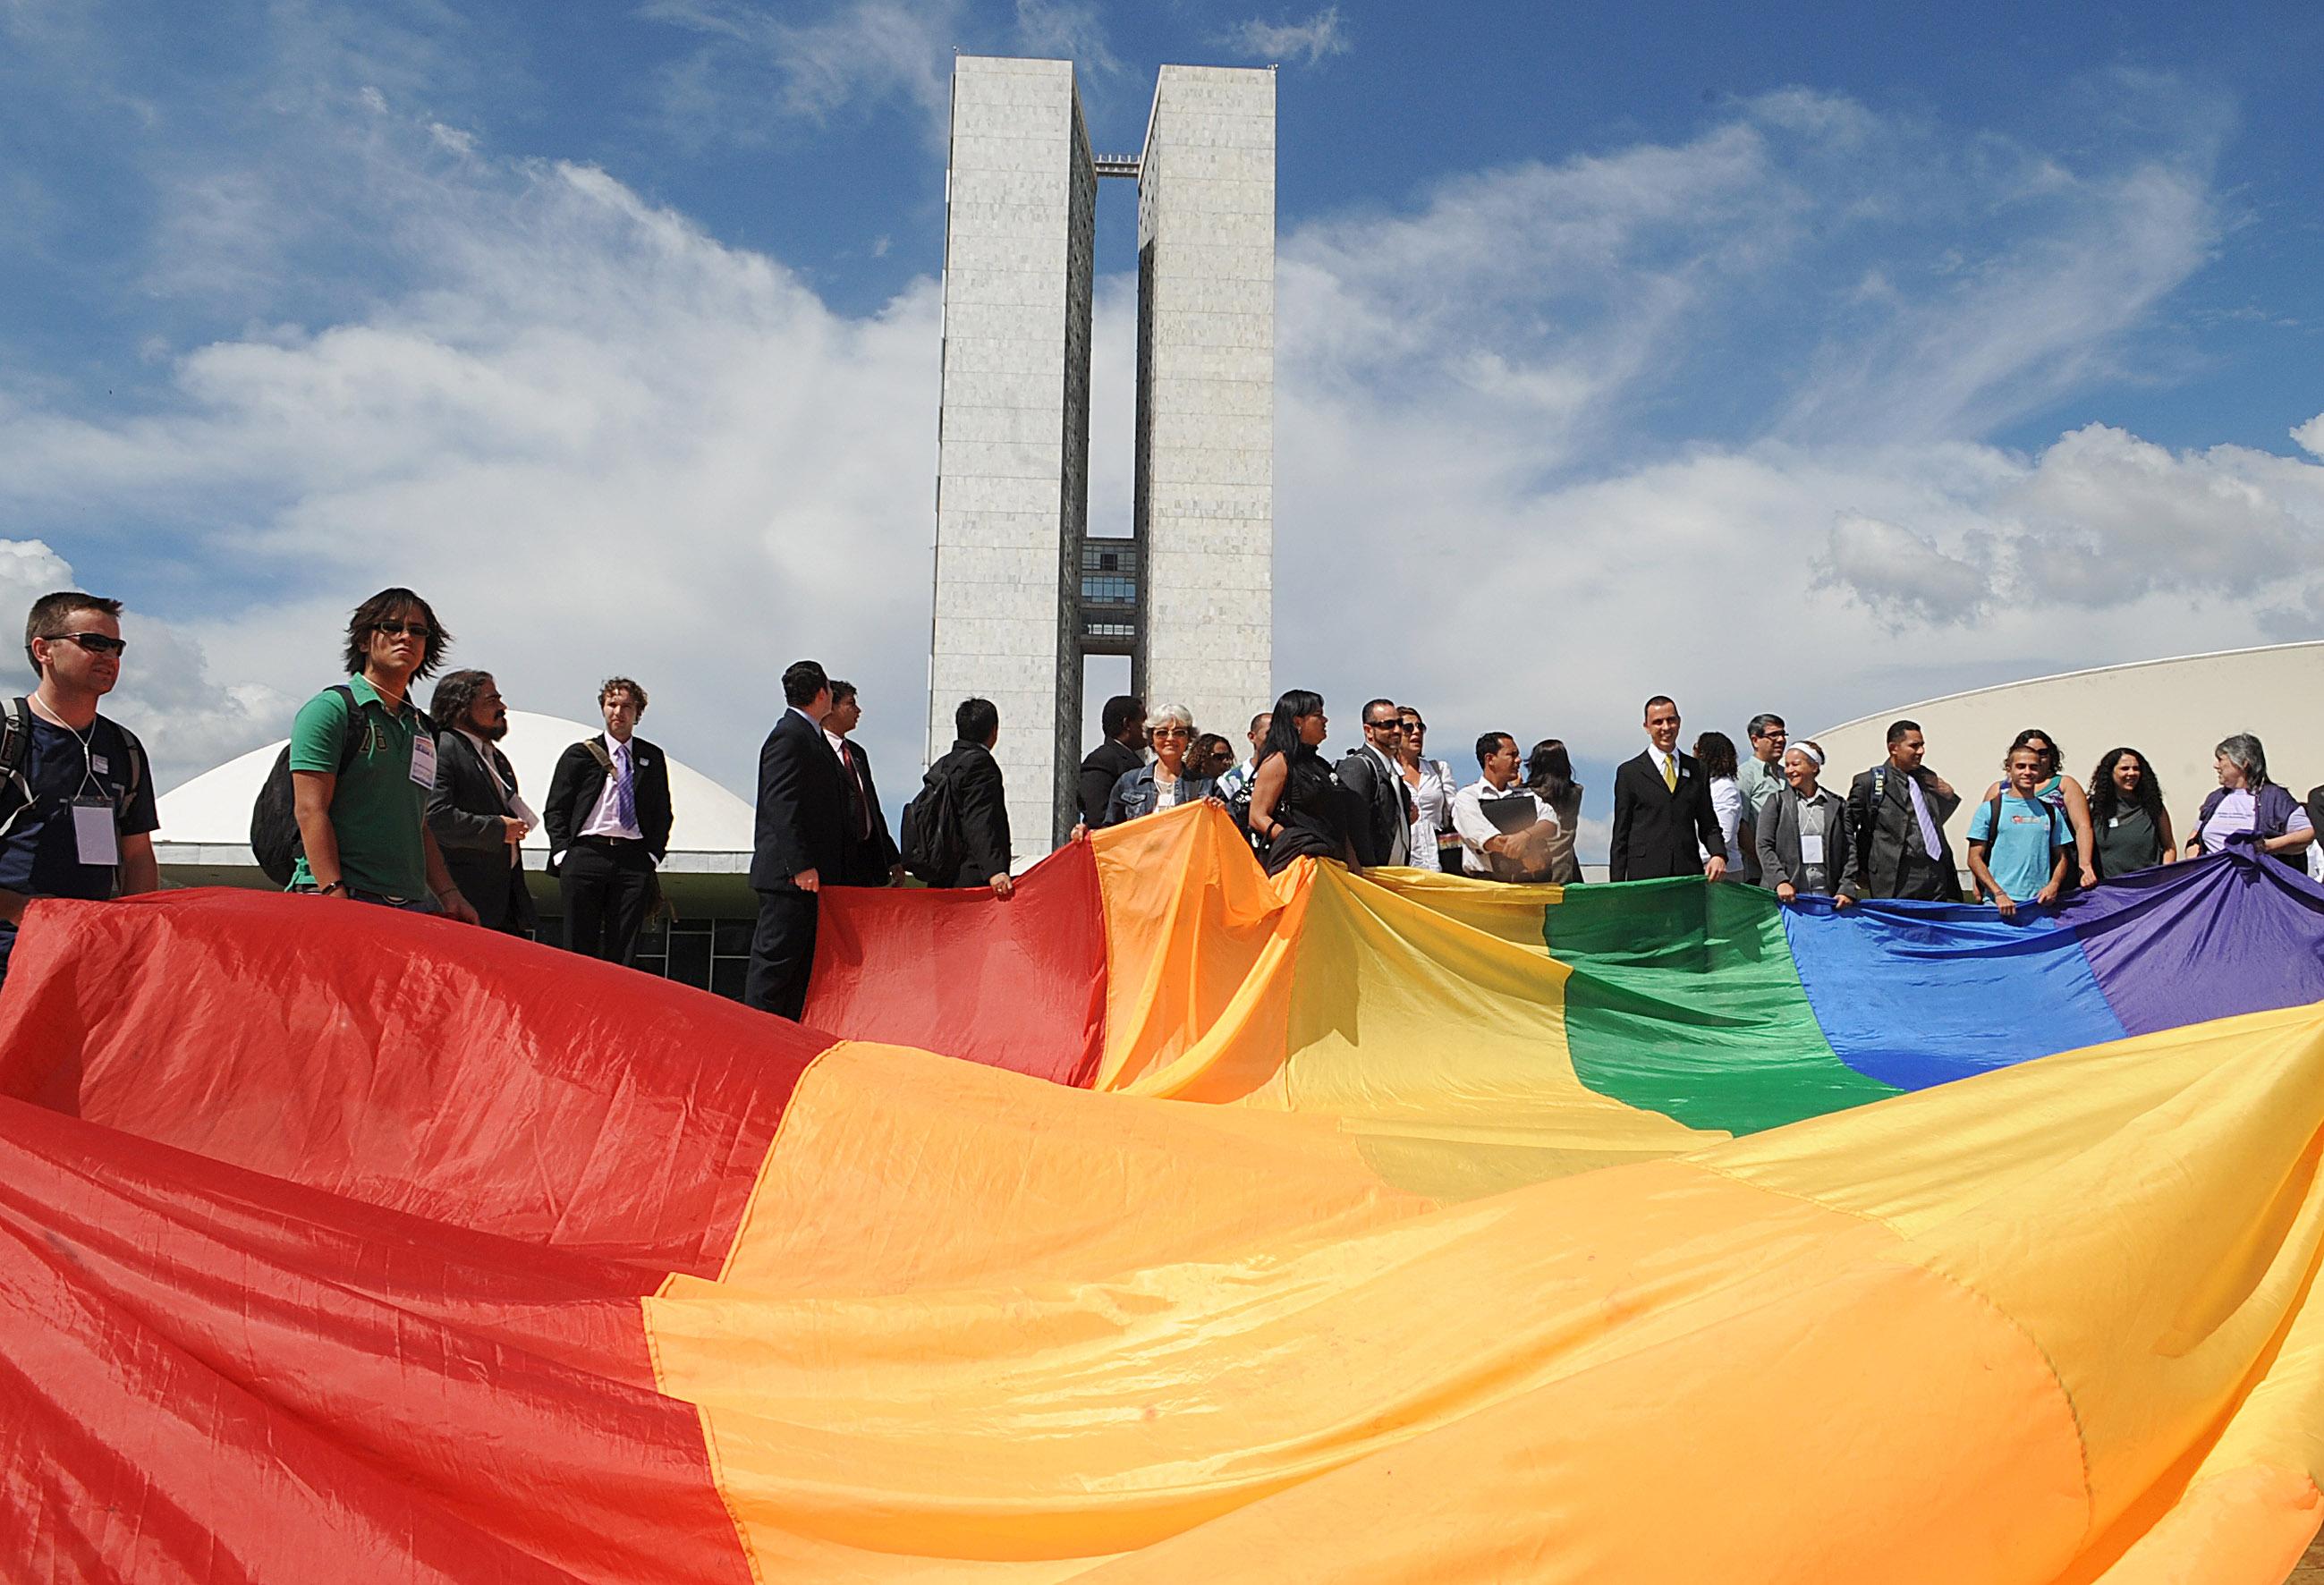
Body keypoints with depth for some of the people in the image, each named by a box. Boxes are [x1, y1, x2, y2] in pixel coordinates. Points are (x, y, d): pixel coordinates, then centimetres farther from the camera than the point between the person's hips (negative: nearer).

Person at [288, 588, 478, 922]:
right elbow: (311, 810, -9)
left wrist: (448, 893, 11)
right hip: (342, 896, -6)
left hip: (413, 902, 6)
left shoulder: (422, 727, 21)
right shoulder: (331, 708, 0)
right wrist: (335, 894, -18)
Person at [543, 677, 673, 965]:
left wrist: (652, 854, 3)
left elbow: (663, 812, 16)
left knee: (624, 951, -1)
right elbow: (554, 809, 8)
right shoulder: (579, 754, 9)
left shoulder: (653, 758, 14)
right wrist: (563, 853, -4)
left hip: (634, 858, 1)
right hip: (586, 853, -1)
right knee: (579, 949, -1)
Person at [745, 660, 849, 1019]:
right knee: (775, 959, -6)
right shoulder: (788, 736, -12)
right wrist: (801, 866, -24)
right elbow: (781, 805, -20)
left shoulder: (811, 735, 19)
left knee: (803, 962, 11)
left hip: (810, 871, 10)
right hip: (788, 875, -10)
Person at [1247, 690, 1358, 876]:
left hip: (1332, 859, 7)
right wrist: (1297, 843, -17)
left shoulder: (1320, 764, 24)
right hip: (1296, 860, -7)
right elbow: (1258, 818, -7)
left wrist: (1352, 859, 14)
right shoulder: (1278, 762, 0)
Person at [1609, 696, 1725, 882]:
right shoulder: (1629, 772, 6)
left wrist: (1718, 855, -2)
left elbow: (1708, 824, 18)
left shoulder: (1697, 769, 15)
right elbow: (1621, 834, 6)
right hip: (1644, 875, -2)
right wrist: (1617, 886, 0)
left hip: (1689, 874, 2)